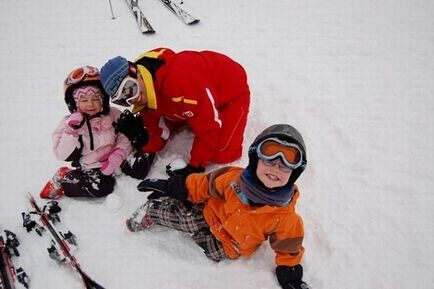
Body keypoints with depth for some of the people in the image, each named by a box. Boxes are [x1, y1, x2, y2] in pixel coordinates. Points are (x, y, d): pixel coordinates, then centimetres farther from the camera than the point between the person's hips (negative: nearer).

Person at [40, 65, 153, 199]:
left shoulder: (113, 114, -2)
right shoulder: (70, 123, -6)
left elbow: (125, 137, -5)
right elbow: (65, 156, -11)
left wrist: (118, 154, -23)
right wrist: (71, 132, -23)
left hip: (115, 160, 3)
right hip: (90, 167, -2)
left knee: (139, 170, -19)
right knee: (100, 189, -28)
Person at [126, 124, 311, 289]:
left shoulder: (285, 216, -27)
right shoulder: (235, 179, -23)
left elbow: (288, 247, -11)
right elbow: (207, 184, -8)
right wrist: (170, 186, -5)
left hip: (226, 245, -1)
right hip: (211, 212, 1)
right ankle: (152, 210, 18)